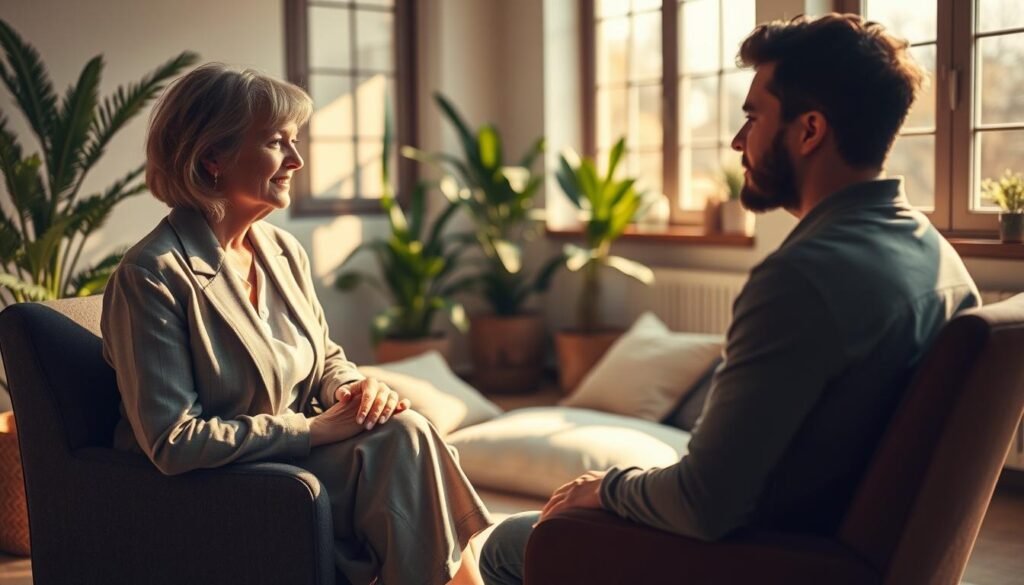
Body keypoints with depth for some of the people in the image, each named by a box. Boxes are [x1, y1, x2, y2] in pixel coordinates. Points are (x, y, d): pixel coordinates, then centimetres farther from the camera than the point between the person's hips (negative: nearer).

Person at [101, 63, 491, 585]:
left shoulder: (284, 252, 7)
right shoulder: (152, 277, -16)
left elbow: (327, 360, 18)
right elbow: (174, 442, -20)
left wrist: (356, 389, -6)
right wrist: (316, 429, -19)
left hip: (297, 459, 7)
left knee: (404, 433, -21)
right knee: (402, 438, -23)